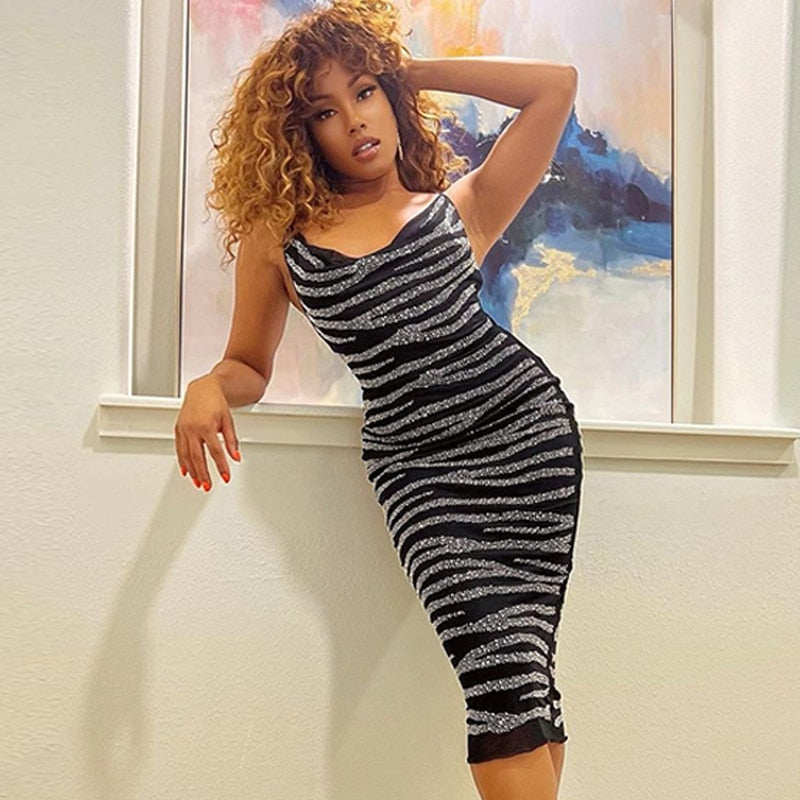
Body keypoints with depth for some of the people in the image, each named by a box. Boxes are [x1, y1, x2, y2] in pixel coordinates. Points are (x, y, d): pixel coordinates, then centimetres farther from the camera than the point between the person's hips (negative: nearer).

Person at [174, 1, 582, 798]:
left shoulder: (460, 209, 8)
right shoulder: (277, 237, 8)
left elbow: (556, 85, 6)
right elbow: (249, 364, 15)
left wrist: (412, 69, 9)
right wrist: (207, 387, -9)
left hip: (526, 426, 1)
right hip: (416, 464, 0)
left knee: (523, 672, -4)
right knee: (502, 671, -15)